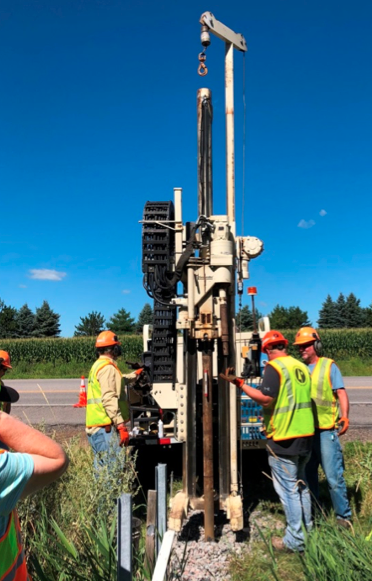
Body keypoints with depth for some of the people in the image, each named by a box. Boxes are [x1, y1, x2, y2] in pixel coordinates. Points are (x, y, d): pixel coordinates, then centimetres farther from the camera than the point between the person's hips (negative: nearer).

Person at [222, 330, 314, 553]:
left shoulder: (274, 367, -14)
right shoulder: (301, 367, 9)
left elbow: (266, 399, -22)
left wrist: (239, 383, -18)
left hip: (283, 438, -8)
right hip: (305, 435, 8)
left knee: (288, 489, 2)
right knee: (301, 485, 20)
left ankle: (295, 541, 10)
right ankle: (307, 532, 31)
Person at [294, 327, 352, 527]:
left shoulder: (329, 366, 0)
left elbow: (341, 393, -6)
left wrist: (344, 417, -20)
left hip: (326, 431, -5)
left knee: (333, 477, -3)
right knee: (307, 476, 15)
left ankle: (343, 517, 14)